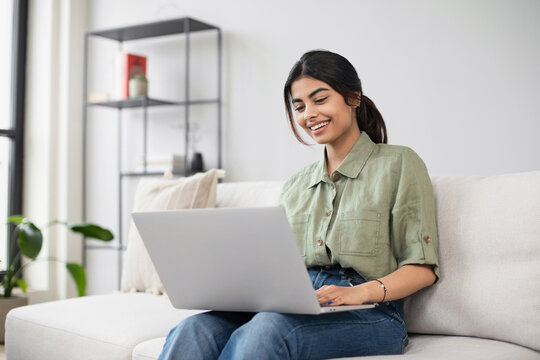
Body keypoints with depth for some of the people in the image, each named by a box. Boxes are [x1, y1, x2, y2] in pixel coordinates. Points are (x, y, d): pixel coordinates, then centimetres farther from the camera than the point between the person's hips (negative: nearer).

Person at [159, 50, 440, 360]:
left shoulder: (399, 163, 7)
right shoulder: (296, 185, 24)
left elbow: (423, 268, 1)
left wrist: (359, 292, -18)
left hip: (368, 314, -4)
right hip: (295, 307, 5)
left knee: (264, 331, -37)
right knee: (193, 331, -27)